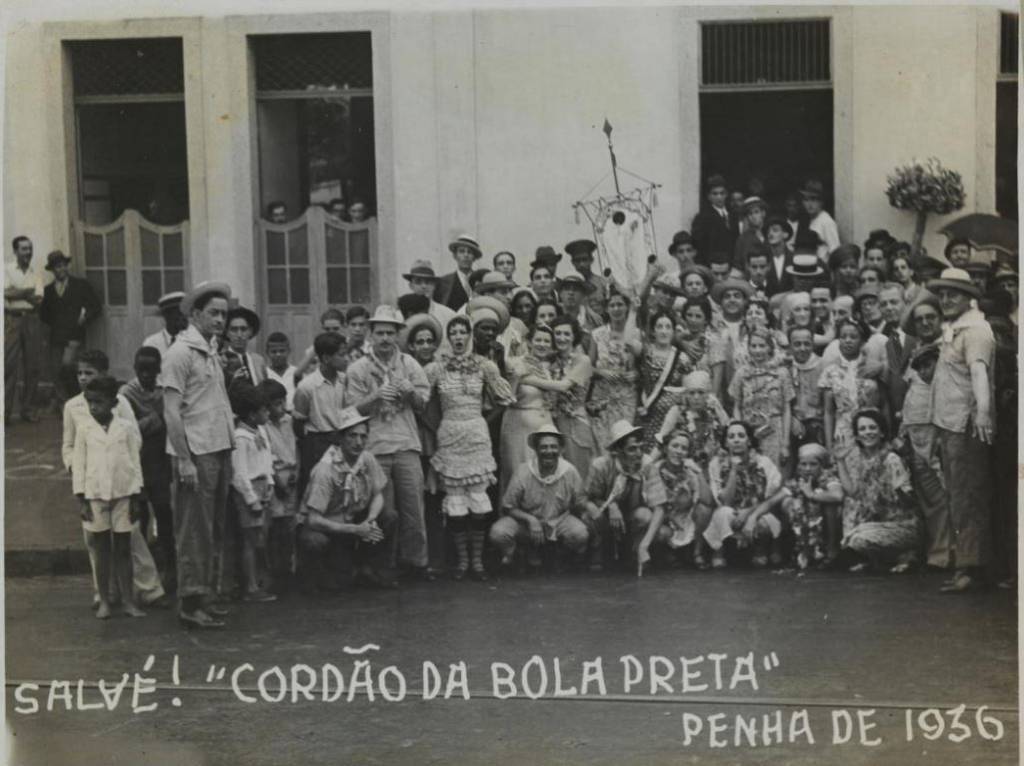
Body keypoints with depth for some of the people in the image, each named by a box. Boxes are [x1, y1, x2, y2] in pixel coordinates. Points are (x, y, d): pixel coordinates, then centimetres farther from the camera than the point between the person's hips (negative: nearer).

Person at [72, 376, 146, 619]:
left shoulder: (126, 428, -1)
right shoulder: (85, 429, 1)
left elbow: (135, 462, 2)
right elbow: (79, 464, 3)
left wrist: (135, 498, 0)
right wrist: (82, 500, -1)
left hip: (122, 494, 0)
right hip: (95, 496, 1)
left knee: (123, 548, 4)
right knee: (102, 549, 6)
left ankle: (128, 601, 7)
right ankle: (104, 601, 11)